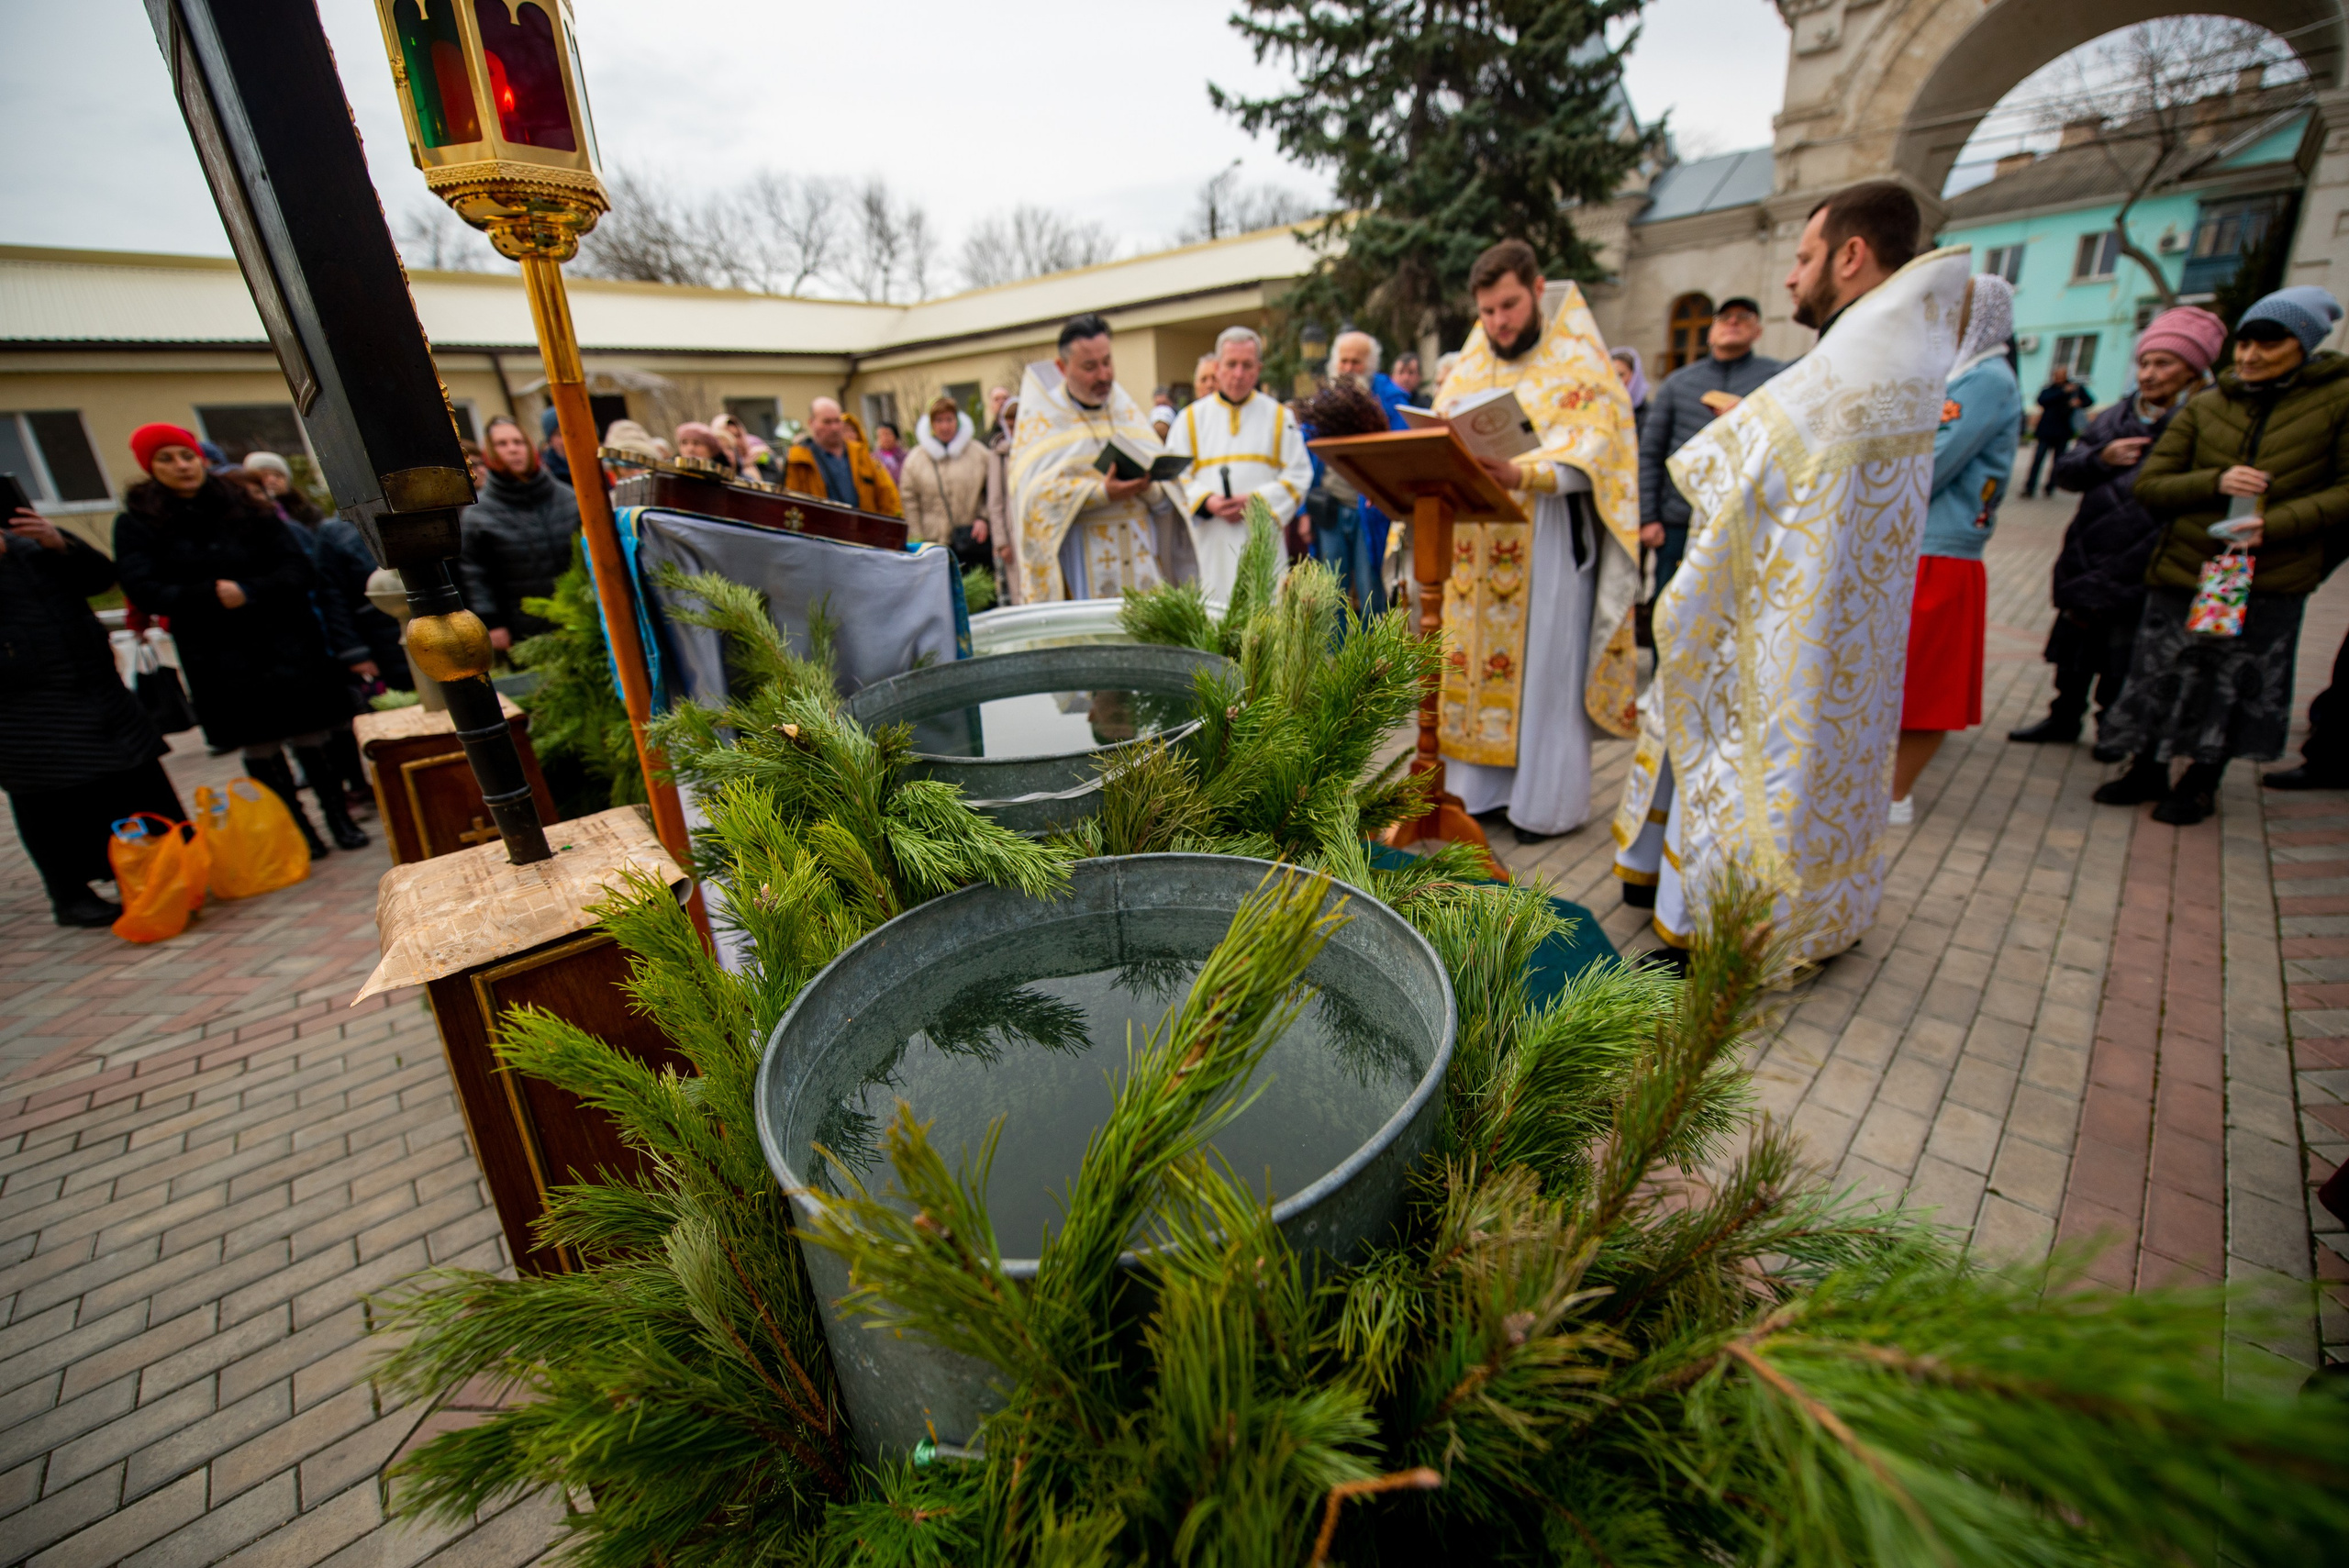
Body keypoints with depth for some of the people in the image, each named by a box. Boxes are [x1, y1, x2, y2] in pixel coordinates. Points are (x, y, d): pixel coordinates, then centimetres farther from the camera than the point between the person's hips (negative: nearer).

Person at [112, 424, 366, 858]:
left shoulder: (248, 509, 7)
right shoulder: (136, 524, 5)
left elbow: (298, 571, -1)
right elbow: (143, 590, -5)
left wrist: (249, 593, -17)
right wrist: (210, 595, -19)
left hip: (286, 644, 0)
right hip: (218, 657, 0)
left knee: (309, 735, 1)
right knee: (258, 746, 3)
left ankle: (339, 817, 10)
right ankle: (299, 830, 10)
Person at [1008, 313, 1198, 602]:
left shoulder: (1128, 409, 15)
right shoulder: (1040, 416, 5)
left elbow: (1167, 491, 7)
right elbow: (1035, 494, -9)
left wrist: (1148, 486, -16)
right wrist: (1102, 493, -20)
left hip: (1142, 560, 4)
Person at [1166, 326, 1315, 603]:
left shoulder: (1279, 416, 13)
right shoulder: (1192, 418, 13)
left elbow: (1298, 475, 5)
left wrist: (1257, 500, -11)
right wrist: (1206, 501, -13)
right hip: (1211, 545, 0)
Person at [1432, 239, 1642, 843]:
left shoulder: (1578, 361, 0)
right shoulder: (1468, 368, 15)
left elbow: (1591, 453, -14)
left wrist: (1522, 476, -32)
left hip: (1549, 543, -5)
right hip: (1474, 548, 5)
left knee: (1545, 669, -2)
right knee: (1477, 662, 6)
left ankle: (1551, 802, 9)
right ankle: (1484, 786, 17)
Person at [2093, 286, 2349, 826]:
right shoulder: (2205, 406, 5)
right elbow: (2150, 486, 2)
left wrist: (2275, 524, -18)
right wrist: (2214, 482, -15)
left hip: (2271, 578, -2)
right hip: (2183, 569, 2)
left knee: (2240, 686, 8)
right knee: (2161, 676, 9)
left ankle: (2201, 783, 24)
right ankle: (2148, 770, 26)